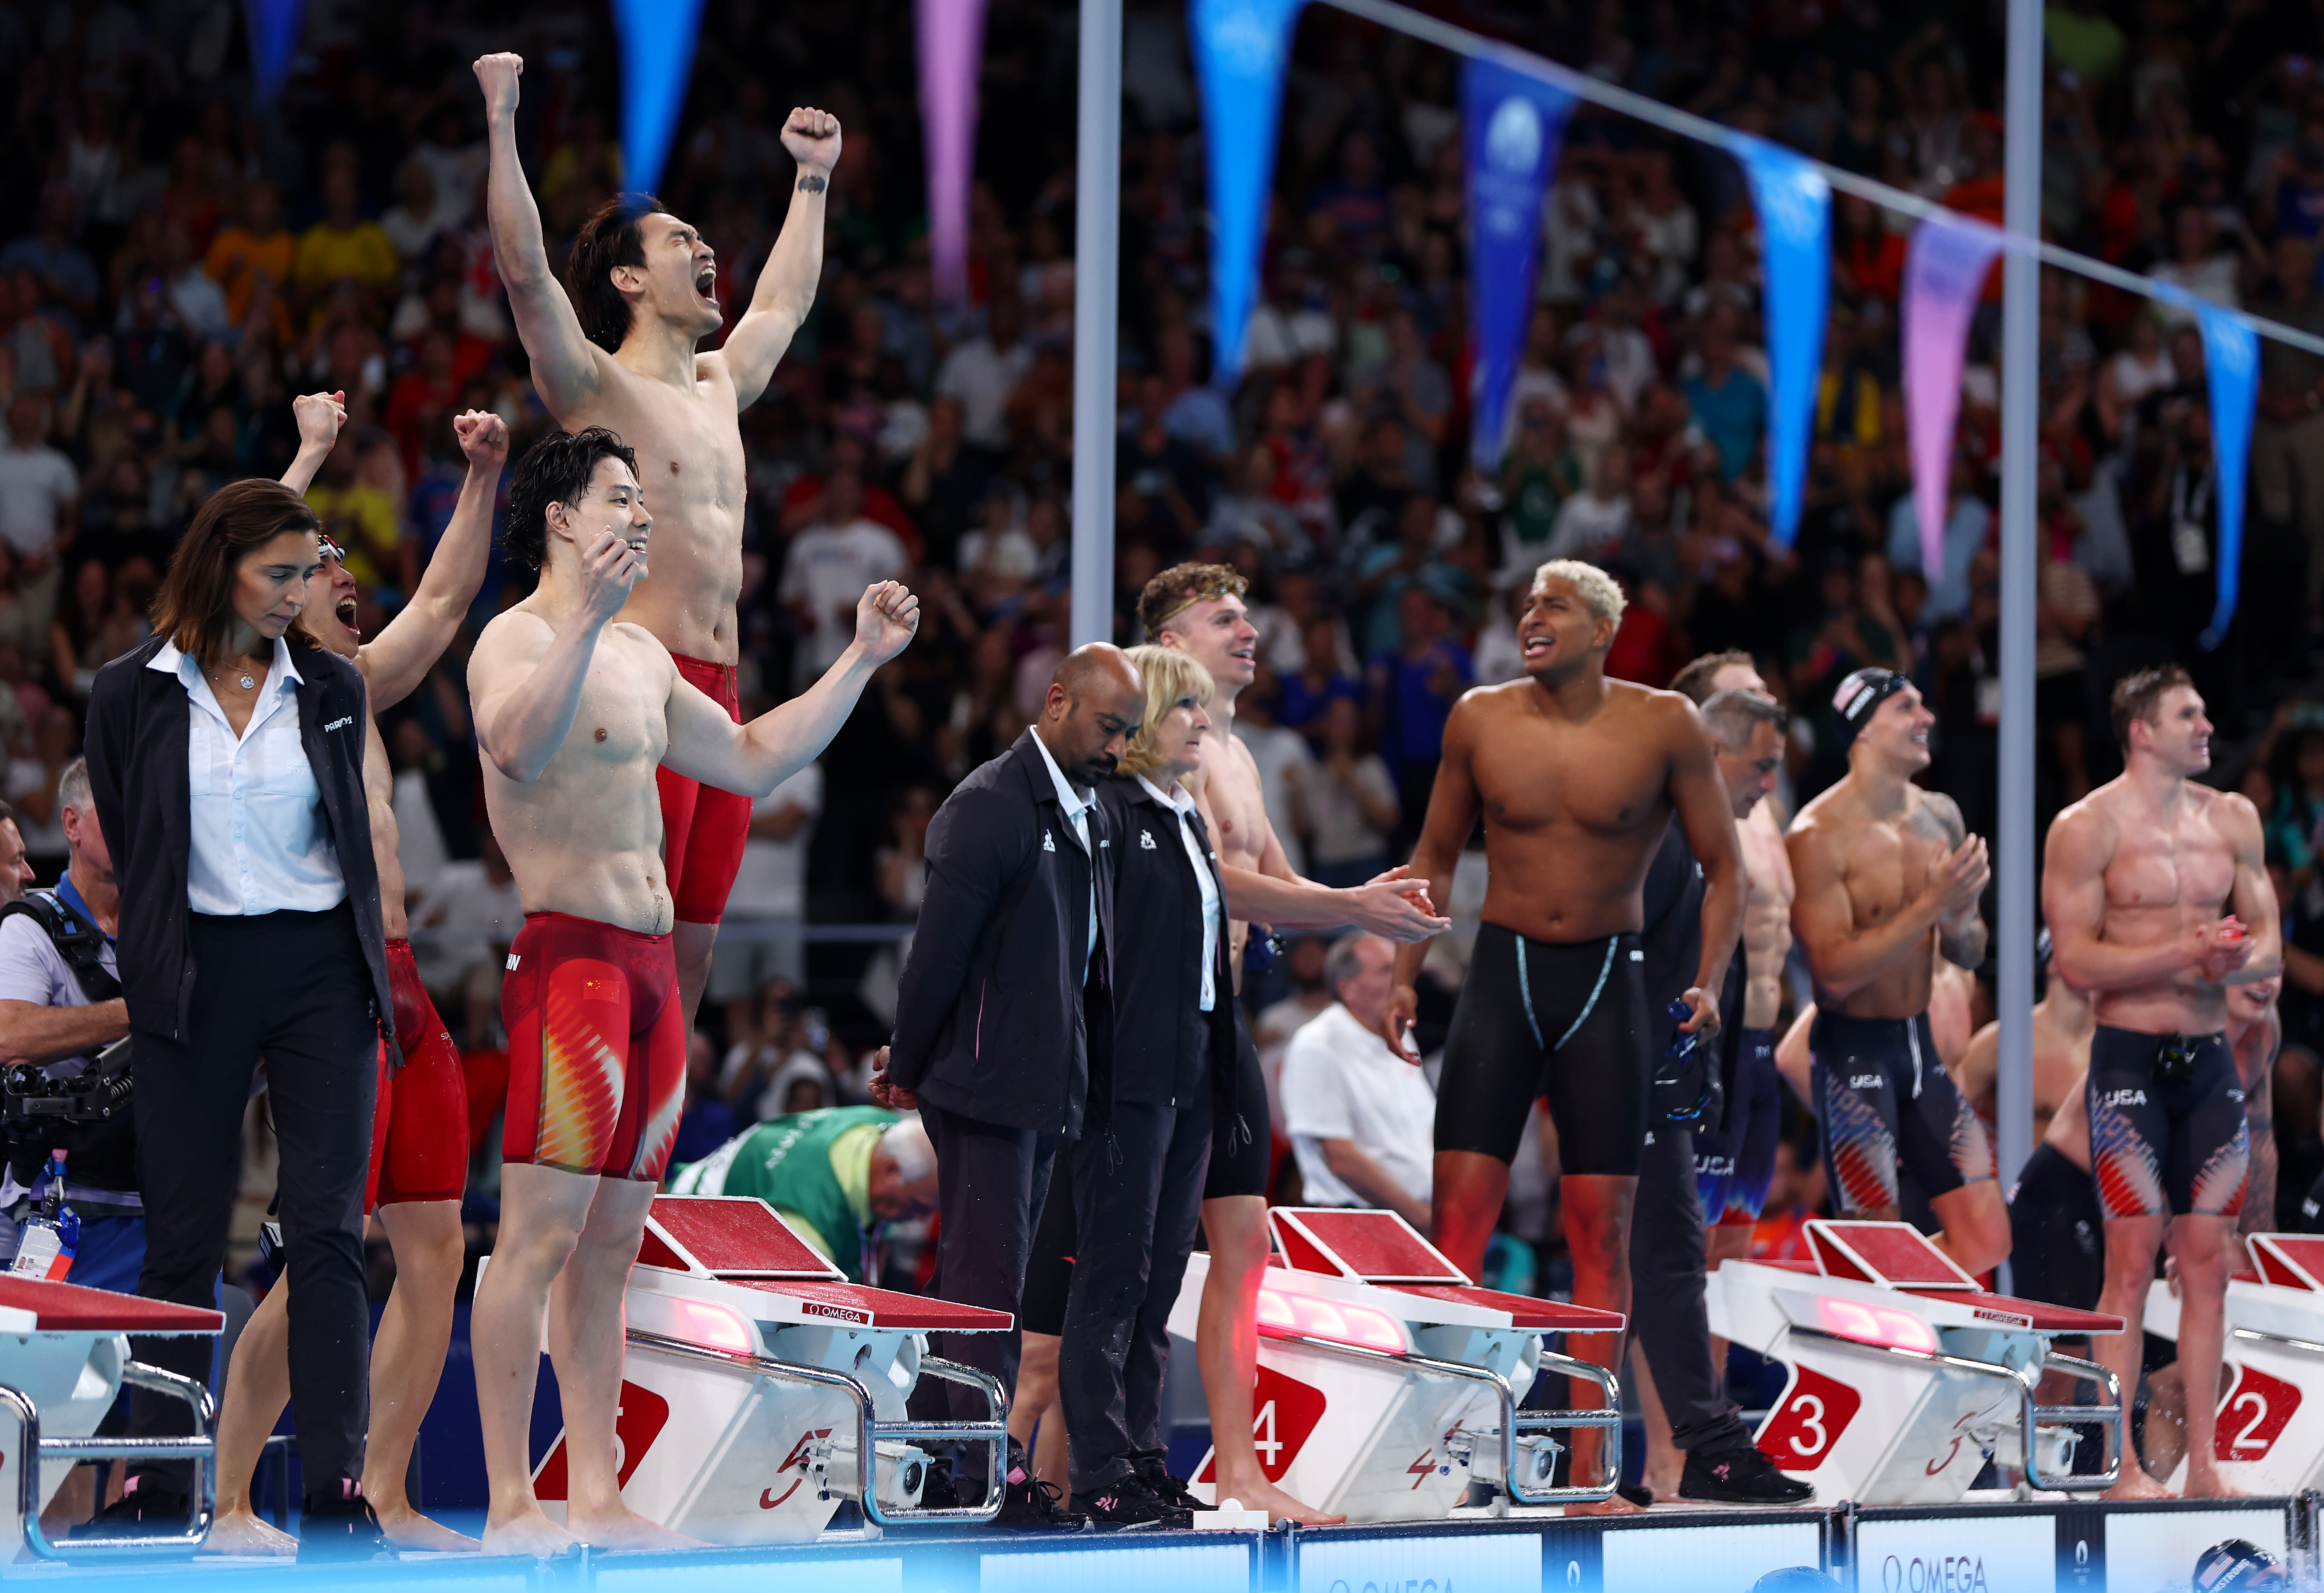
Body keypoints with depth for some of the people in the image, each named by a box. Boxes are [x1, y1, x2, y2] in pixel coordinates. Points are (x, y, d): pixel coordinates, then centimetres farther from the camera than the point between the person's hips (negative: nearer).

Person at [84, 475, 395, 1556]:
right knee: (183, 1236, 1)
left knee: (326, 1231, -6)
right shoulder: (131, 696, 0)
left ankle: (336, 1489, -10)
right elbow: (125, 852, 9)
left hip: (320, 973, 1)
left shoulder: (333, 689, 7)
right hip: (196, 978, -1)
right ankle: (157, 1484, 8)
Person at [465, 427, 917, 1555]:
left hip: (648, 963, 9)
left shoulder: (641, 656, 22)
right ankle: (509, 1504, -11)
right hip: (565, 953, -9)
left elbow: (751, 760, 29)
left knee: (612, 1241, 8)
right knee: (539, 1235, -11)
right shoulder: (517, 639, -7)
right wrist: (587, 618, -40)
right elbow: (517, 747, -29)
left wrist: (862, 661, 25)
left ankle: (597, 1498, 10)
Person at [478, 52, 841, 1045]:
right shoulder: (595, 386, -3)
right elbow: (523, 268, -17)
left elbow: (783, 301, 40)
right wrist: (502, 123, -21)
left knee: (693, 945, 6)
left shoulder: (719, 387, 21)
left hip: (718, 692, 8)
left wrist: (813, 180, 45)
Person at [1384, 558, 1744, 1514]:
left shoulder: (1664, 726, -4)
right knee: (1458, 1214, -8)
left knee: (1602, 1226, -1)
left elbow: (1722, 868, 1)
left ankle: (1588, 1472, 3)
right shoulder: (1481, 720, 1)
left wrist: (1709, 982, -12)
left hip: (1607, 984, -1)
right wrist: (1404, 978, 5)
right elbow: (1435, 855, 13)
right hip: (1503, 971, 1)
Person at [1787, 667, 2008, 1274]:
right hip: (1854, 1050, -7)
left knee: (1986, 1239, 3)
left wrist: (1958, 924, -8)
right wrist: (1931, 905, -24)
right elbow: (1836, 971, -21)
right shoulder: (1819, 836, -14)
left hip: (1920, 1045, 7)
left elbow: (1971, 953, 16)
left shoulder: (1940, 818, 7)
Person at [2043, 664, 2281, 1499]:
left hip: (2210, 1056, 5)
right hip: (2130, 1057, -5)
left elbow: (2269, 943, 12)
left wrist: (2238, 958, -11)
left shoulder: (2231, 818, 11)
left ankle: (2201, 1462, 6)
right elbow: (2077, 960, -11)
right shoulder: (2088, 827, -5)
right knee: (2133, 1258, -8)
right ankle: (2121, 1465, -6)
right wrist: (2184, 952, -19)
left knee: (2208, 1259, 3)